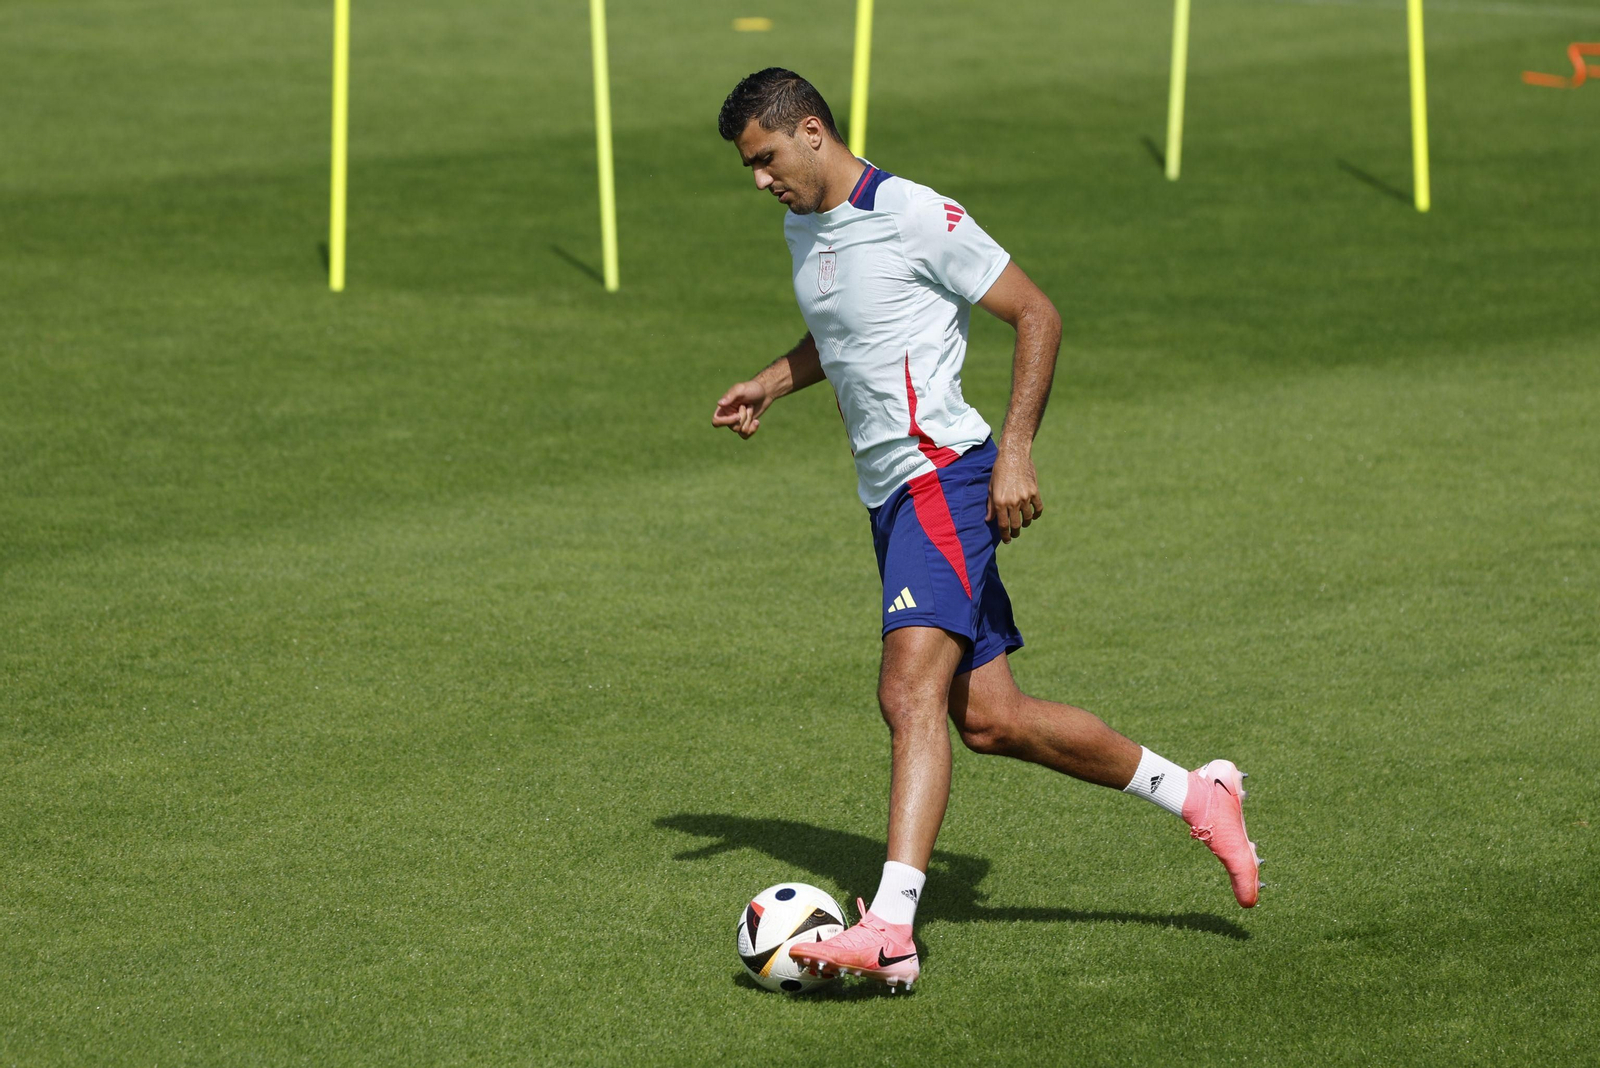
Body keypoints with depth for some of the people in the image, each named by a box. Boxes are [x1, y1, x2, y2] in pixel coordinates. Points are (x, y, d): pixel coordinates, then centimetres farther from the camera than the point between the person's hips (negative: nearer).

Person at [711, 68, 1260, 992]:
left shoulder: (915, 216, -12)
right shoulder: (803, 227, 15)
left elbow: (1038, 315, -9)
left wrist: (1016, 452, -16)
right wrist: (771, 384, 16)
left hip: (941, 474, -9)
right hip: (891, 496, 9)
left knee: (910, 692, -23)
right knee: (991, 720, 7)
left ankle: (890, 931, -32)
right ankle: (1196, 795, 22)